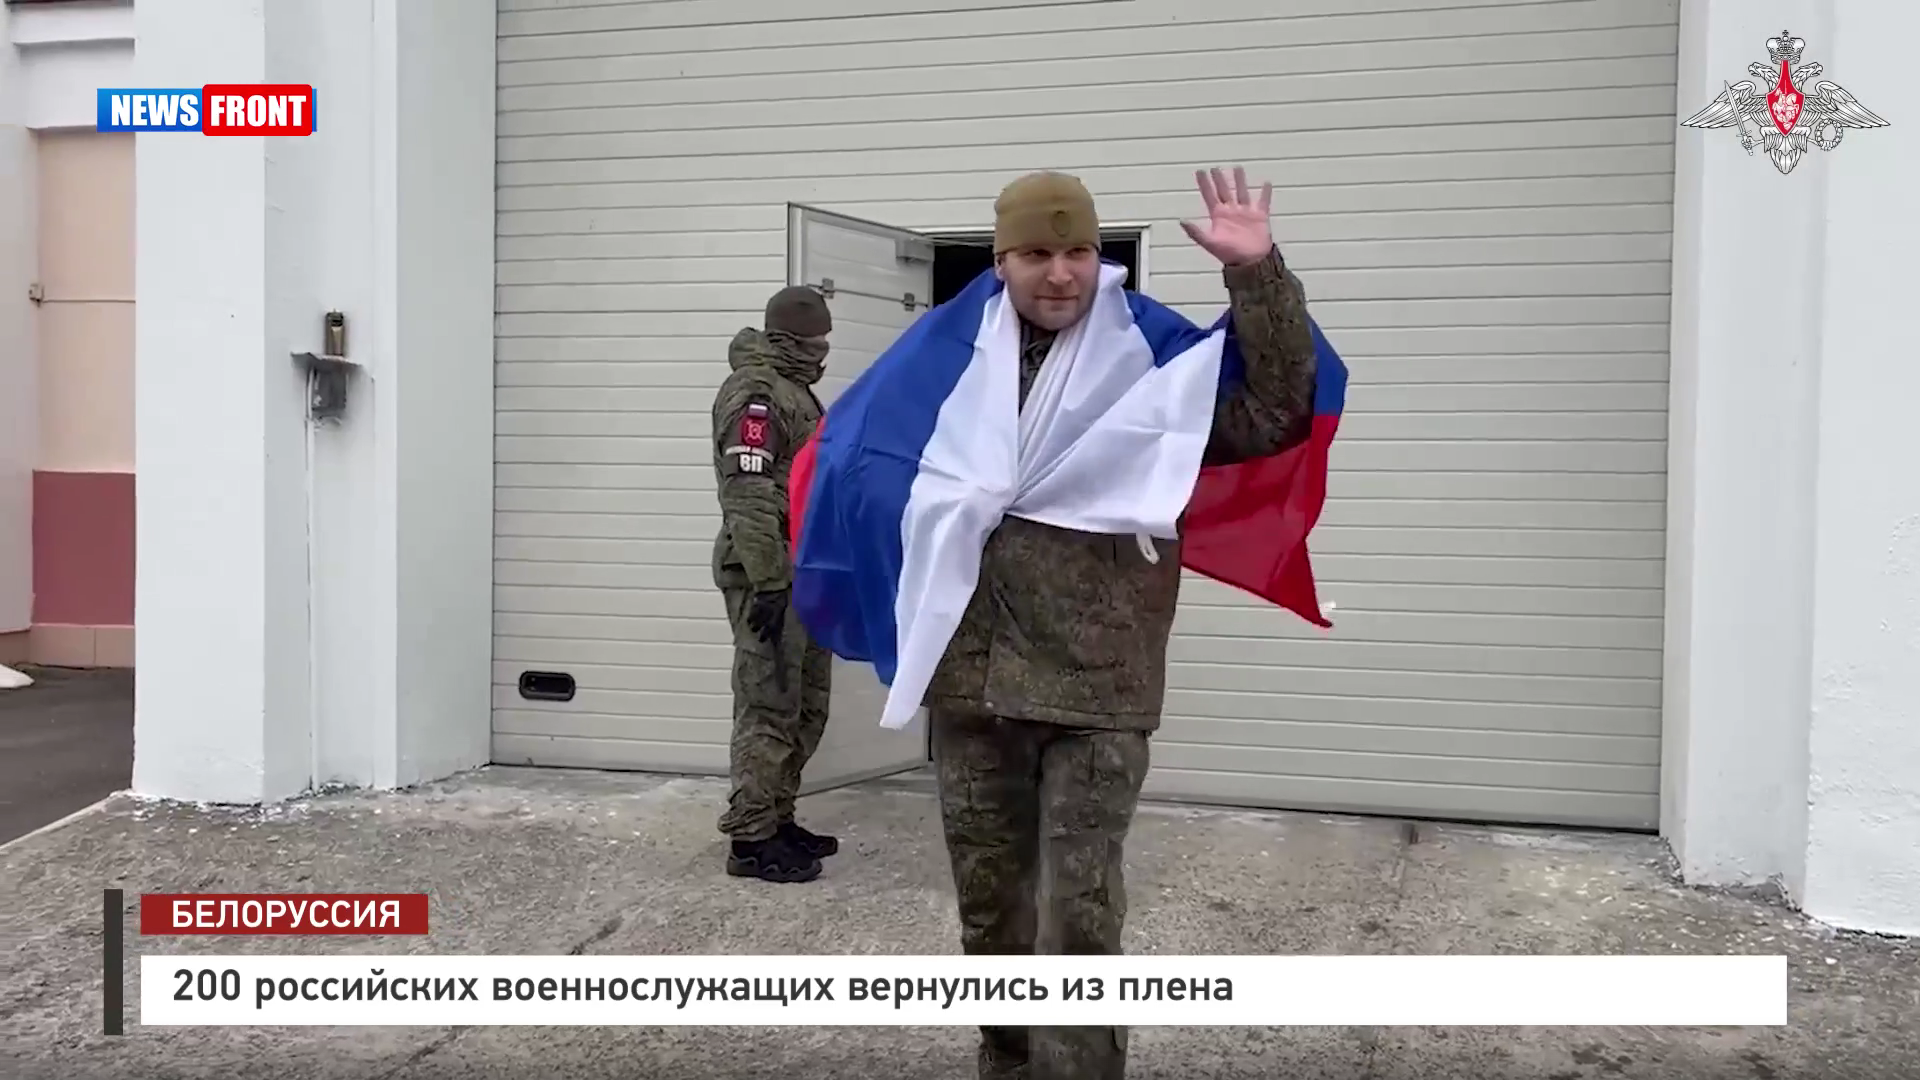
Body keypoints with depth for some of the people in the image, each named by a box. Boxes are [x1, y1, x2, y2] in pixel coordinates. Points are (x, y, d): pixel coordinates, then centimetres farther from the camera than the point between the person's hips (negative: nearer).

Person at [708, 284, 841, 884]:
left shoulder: (793, 390, 21)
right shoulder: (756, 391, -12)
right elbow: (749, 495, -20)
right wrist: (767, 581, -24)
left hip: (802, 572, 10)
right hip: (769, 574, -10)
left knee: (805, 707, 14)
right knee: (769, 706, -7)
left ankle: (777, 819, 24)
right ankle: (751, 839, -1)